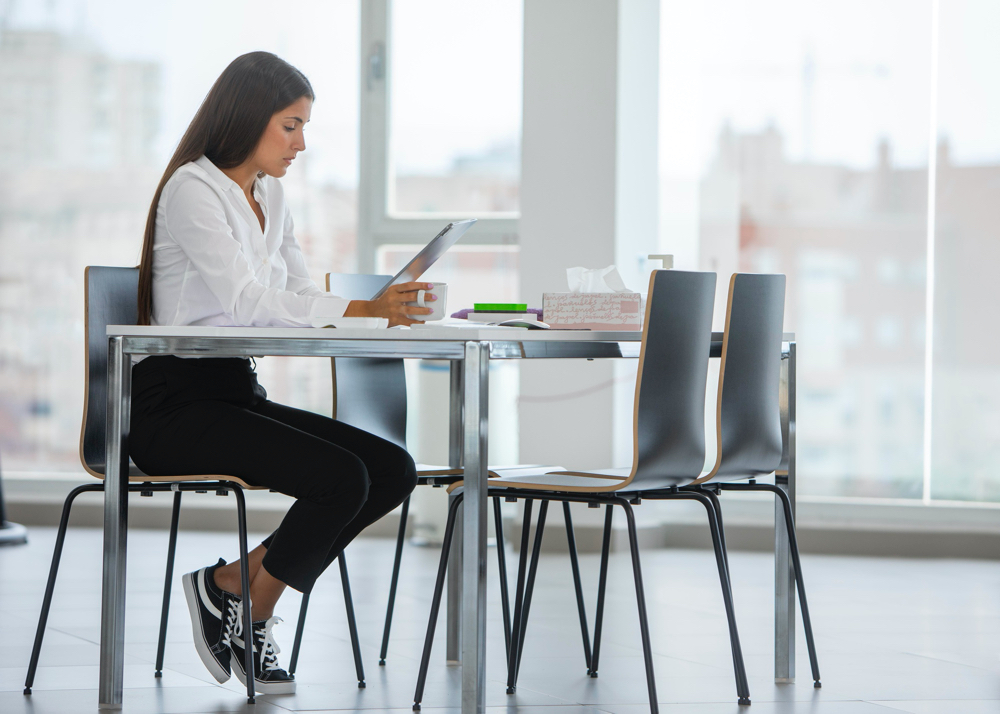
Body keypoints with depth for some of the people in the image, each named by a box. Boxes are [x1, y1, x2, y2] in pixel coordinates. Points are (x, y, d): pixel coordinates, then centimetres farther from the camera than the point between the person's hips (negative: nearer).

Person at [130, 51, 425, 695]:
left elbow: (299, 297, 14)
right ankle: (252, 615, -4)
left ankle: (229, 582, -2)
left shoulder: (270, 195, 15)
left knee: (393, 470, -8)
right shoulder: (192, 190, -12)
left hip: (238, 393, 9)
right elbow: (247, 301, -24)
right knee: (341, 477, -25)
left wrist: (387, 309, -6)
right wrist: (364, 310, -33)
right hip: (175, 405, -9)